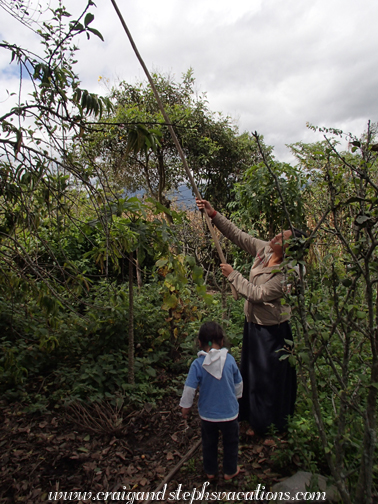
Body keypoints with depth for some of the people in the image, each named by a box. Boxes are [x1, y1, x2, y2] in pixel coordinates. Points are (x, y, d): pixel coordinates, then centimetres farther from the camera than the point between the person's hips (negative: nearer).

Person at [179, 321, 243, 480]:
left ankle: (210, 471, 39)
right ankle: (230, 471, 38)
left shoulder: (197, 364, -18)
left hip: (207, 414, 0)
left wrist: (185, 406, 3)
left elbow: (189, 389, -14)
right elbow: (238, 383, -1)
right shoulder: (229, 359, -14)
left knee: (209, 443, 23)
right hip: (229, 412, 0)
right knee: (230, 442, 22)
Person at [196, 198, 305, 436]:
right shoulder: (265, 250, -9)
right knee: (252, 372, 24)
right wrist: (213, 214, -11)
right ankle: (253, 415, 47)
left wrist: (233, 275, -20)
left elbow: (257, 294, -27)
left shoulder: (286, 274, -28)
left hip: (271, 330, -8)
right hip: (254, 324, 8)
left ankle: (266, 424, 34)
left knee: (268, 377, 11)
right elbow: (237, 234, -5)